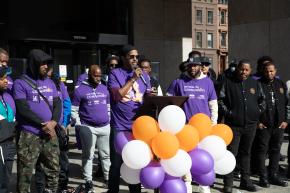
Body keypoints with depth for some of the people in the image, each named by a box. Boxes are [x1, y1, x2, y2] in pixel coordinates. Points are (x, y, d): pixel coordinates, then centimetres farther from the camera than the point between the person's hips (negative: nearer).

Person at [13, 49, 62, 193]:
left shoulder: (49, 82, 14)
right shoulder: (20, 83, -3)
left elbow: (57, 104, 9)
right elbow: (22, 109, -12)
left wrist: (53, 122, -10)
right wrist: (42, 124, -13)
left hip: (49, 133, 6)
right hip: (29, 136, -5)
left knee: (53, 169, 12)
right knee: (25, 174, -2)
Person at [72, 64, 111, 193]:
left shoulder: (104, 88, 11)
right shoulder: (80, 89, -4)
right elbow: (74, 110, -3)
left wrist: (109, 121, 13)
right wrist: (79, 125, -7)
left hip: (105, 127, 4)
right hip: (88, 128, -4)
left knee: (106, 154, 9)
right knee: (88, 156, 3)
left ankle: (108, 178, 18)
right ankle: (88, 181, 10)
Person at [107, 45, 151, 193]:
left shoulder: (143, 75, 10)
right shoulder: (115, 74, -3)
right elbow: (117, 95, -15)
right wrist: (133, 79, -14)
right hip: (119, 127, -4)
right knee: (117, 163, 5)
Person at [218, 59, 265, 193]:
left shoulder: (255, 84, 8)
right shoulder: (228, 83, -2)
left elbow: (262, 99, 18)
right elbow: (220, 100, -1)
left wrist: (259, 111, 5)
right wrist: (228, 112, -10)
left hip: (251, 124, 4)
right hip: (233, 124, -4)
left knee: (246, 153, 14)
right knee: (231, 153, -3)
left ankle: (245, 181, 24)